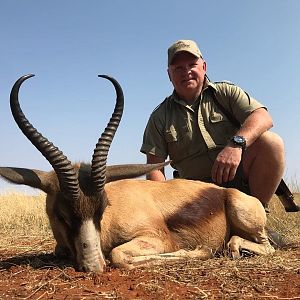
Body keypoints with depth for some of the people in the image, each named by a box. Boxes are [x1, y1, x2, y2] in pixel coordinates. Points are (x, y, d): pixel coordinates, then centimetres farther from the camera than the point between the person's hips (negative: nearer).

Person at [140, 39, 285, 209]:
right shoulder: (160, 117, 9)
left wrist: (236, 143, -30)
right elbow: (155, 166, 3)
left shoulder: (225, 93, 7)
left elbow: (263, 117, -10)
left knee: (271, 141, -26)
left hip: (238, 176, 0)